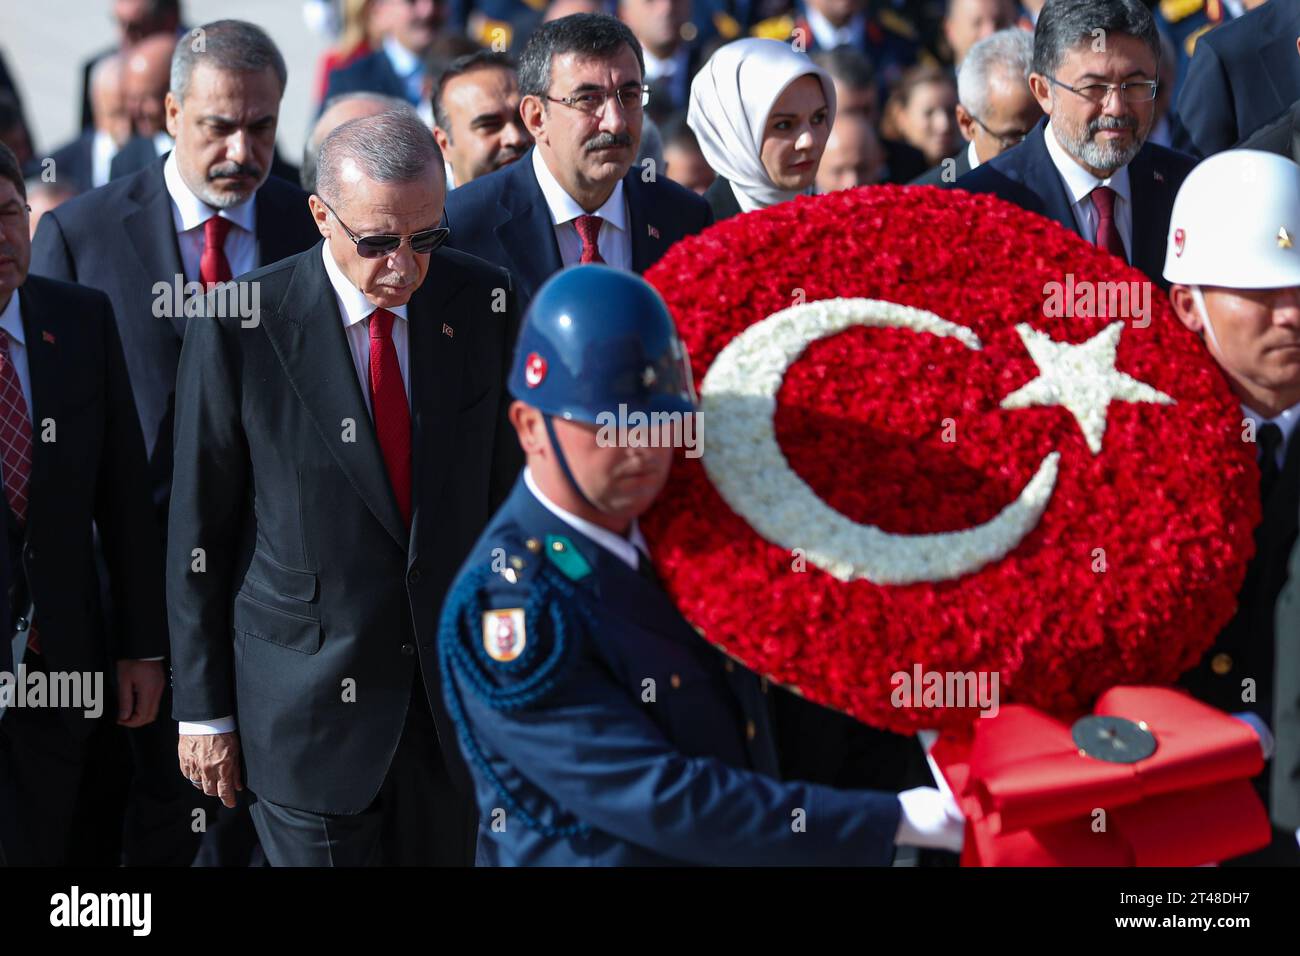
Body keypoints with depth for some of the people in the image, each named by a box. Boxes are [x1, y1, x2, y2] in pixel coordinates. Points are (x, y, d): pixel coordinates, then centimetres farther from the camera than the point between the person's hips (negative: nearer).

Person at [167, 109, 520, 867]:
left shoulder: (482, 303, -2)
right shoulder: (241, 327, -11)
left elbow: (508, 487, 6)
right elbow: (198, 527, -4)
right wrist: (204, 710, -2)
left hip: (456, 685, 3)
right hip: (309, 704, -3)